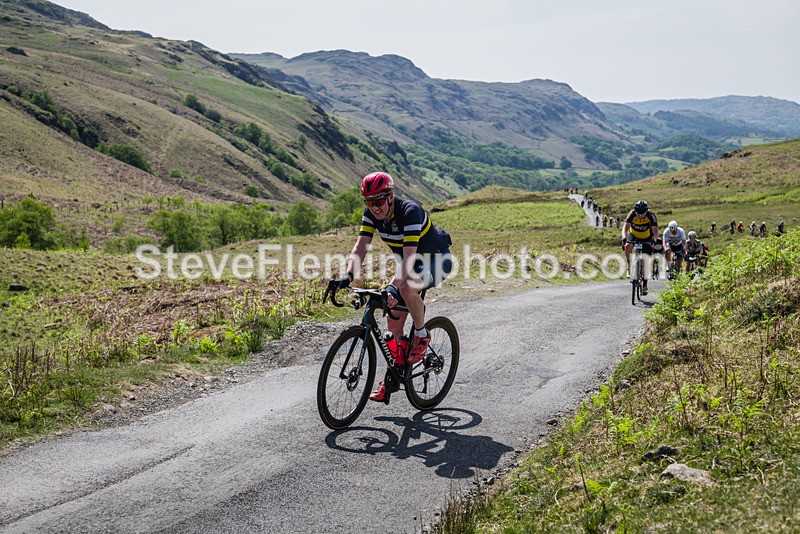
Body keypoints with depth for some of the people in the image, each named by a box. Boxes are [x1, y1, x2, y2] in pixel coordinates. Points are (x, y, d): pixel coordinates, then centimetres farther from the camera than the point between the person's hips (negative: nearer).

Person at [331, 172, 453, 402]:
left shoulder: (410, 211, -32)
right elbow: (360, 246, -19)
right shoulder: (371, 214, -12)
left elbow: (409, 255, -40)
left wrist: (393, 287, -52)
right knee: (394, 323, 1)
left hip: (436, 259, -7)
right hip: (410, 262, 7)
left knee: (406, 289, -38)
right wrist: (348, 276, -36)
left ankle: (422, 335, -11)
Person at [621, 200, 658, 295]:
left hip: (646, 238, -1)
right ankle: (630, 266, -11)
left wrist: (653, 238, -55)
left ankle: (645, 285, 7)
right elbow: (625, 227, -35)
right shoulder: (632, 214, -26)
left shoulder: (650, 215, -27)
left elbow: (655, 230, -34)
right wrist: (624, 238, -54)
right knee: (628, 246, -33)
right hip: (633, 235, 1)